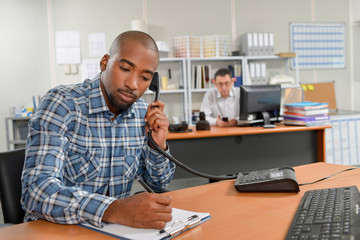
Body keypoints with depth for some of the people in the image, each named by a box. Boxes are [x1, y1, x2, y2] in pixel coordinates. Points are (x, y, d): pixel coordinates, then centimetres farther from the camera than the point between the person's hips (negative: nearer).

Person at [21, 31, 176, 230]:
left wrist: (158, 145, -8)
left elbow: (159, 184, 11)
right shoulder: (62, 104, -15)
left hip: (114, 229, 3)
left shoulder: (144, 114, 1)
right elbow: (36, 190, -27)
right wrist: (114, 210, -40)